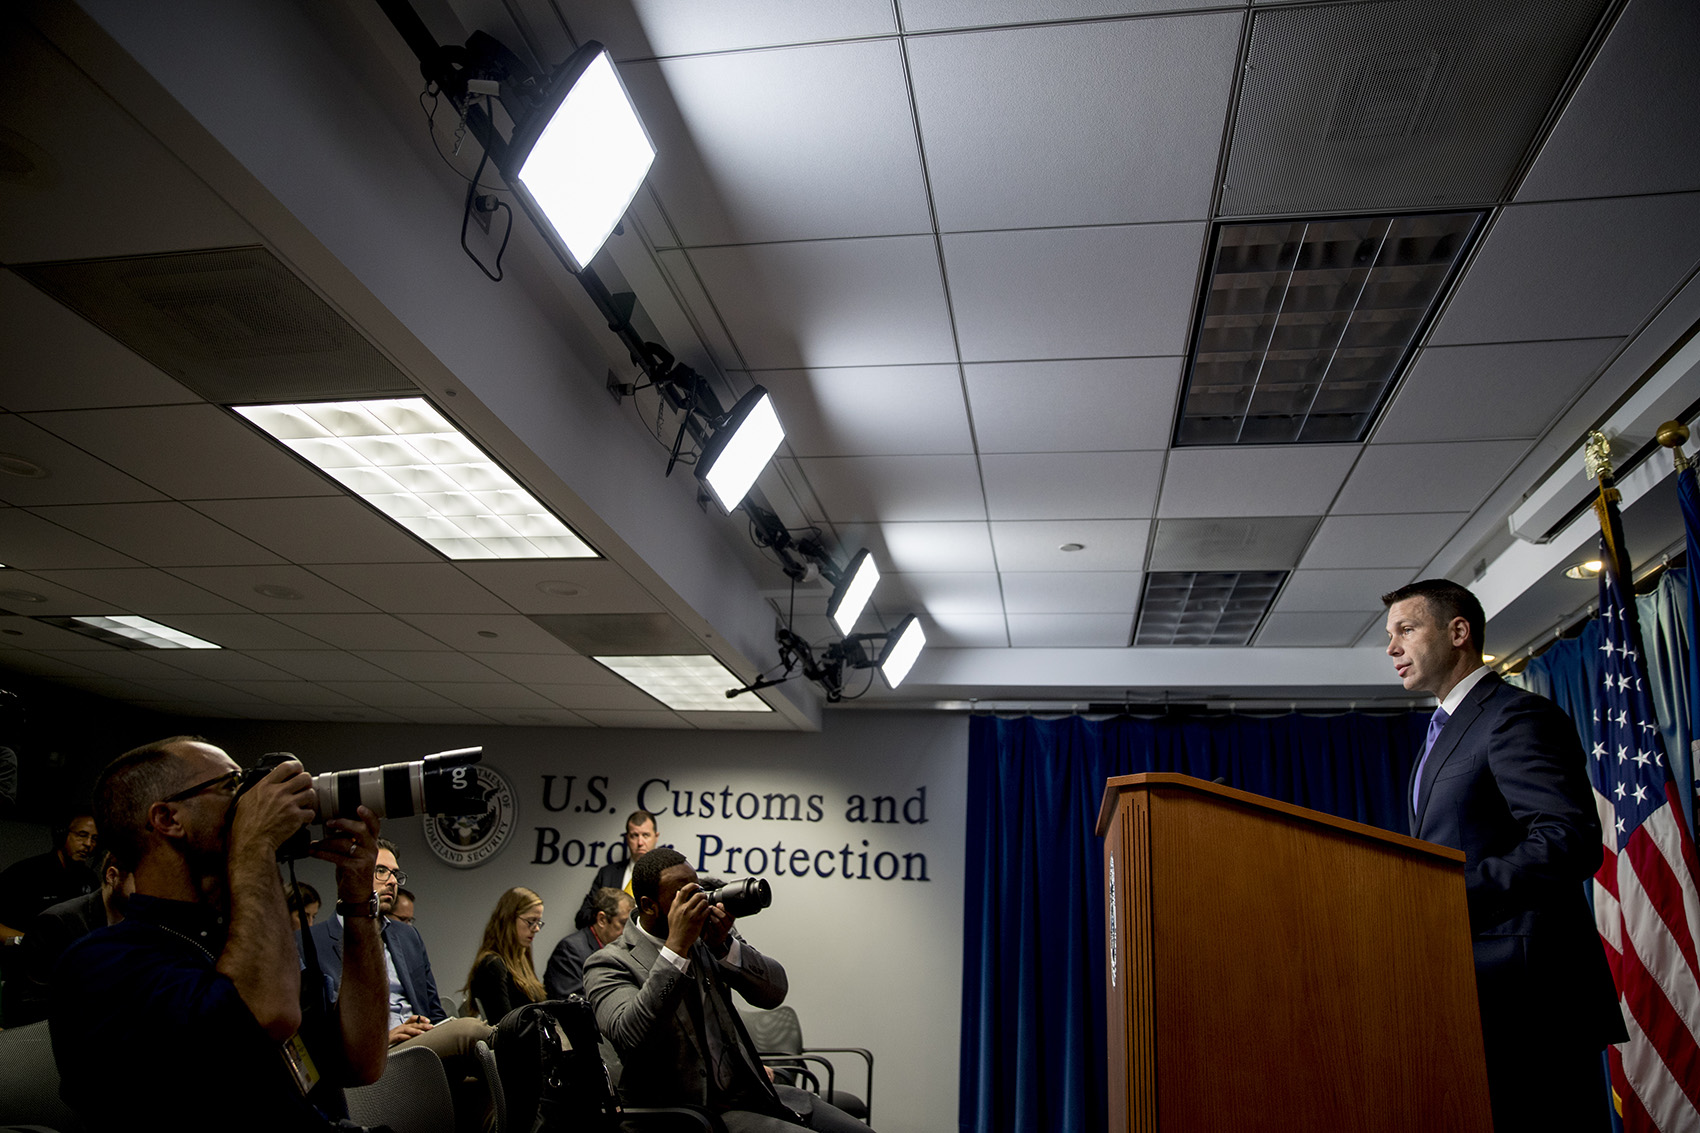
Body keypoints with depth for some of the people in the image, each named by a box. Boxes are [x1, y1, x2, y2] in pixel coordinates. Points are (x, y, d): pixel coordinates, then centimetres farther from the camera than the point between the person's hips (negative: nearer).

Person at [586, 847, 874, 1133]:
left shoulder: (707, 934, 7)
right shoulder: (609, 964, -8)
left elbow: (775, 992, 0)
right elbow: (631, 1037, -27)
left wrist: (724, 945, -15)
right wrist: (677, 946, -28)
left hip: (752, 1090, 6)